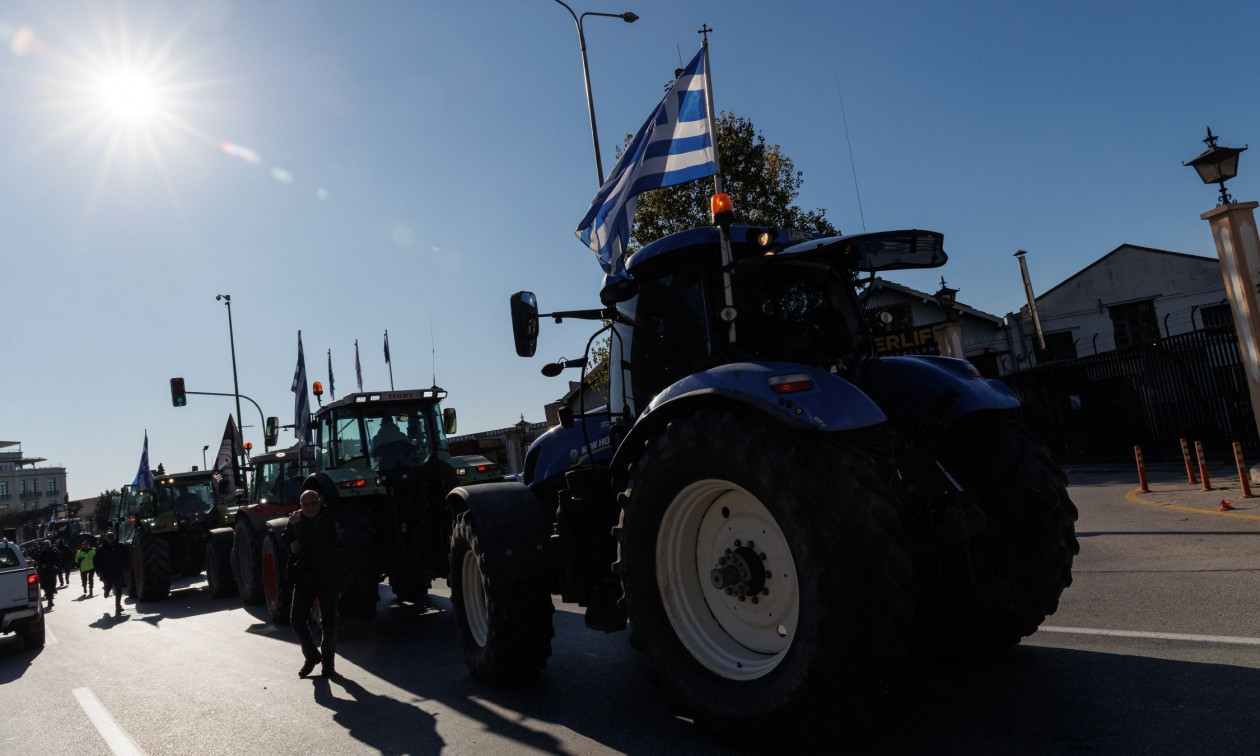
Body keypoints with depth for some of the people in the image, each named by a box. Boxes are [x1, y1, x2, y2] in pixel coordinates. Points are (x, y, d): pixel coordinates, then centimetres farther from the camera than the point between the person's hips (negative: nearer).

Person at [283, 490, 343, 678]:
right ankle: (311, 655, 24)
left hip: (326, 576, -5)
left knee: (328, 621, 2)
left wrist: (296, 524, -13)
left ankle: (328, 660, 19)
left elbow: (307, 539, -26)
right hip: (304, 575, 6)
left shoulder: (326, 518, -13)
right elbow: (285, 537, 21)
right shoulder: (298, 517, 7)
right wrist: (291, 545, -1)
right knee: (297, 618, 2)